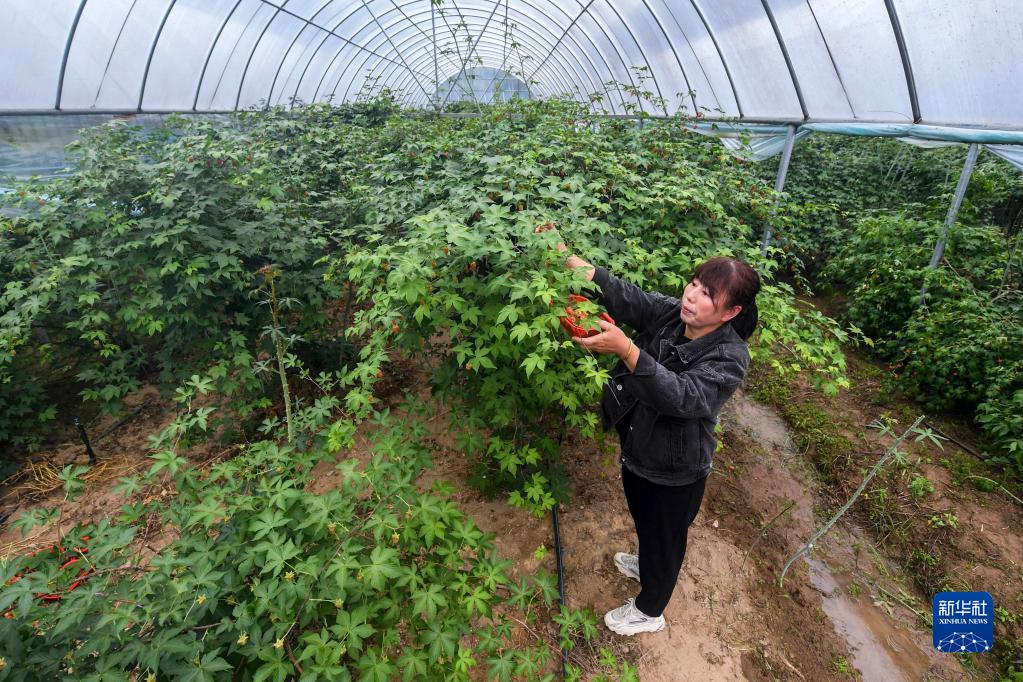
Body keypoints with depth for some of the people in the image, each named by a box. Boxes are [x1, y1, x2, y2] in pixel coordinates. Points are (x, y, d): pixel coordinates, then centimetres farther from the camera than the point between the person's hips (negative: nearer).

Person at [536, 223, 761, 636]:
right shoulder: (670, 314, -12)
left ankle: (649, 611, 48)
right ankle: (647, 566, 65)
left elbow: (683, 396, -44)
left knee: (665, 538, 20)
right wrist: (565, 256, -31)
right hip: (637, 450, 6)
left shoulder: (729, 357, -28)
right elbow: (621, 295, -19)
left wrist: (625, 350, -58)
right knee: (643, 522, 32)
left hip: (675, 474, -6)